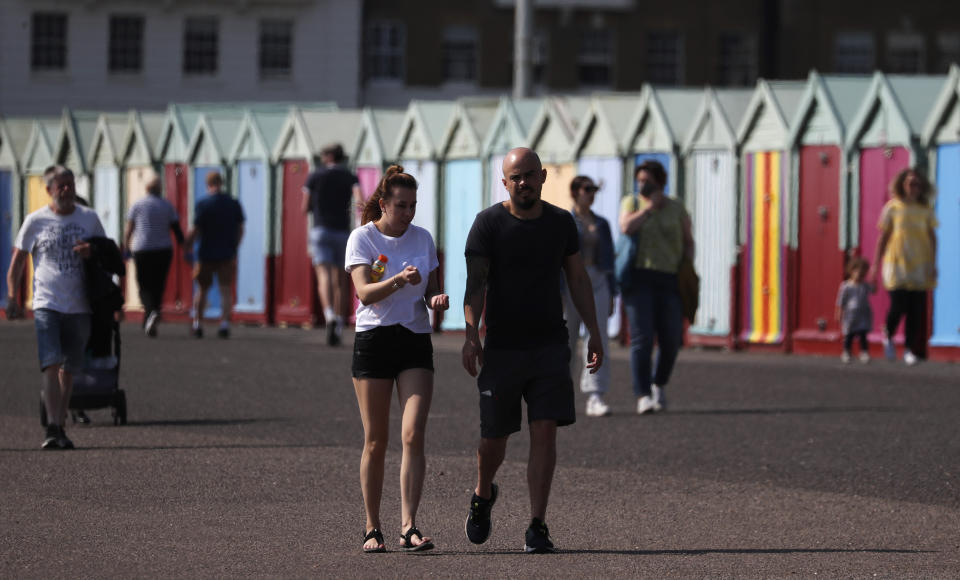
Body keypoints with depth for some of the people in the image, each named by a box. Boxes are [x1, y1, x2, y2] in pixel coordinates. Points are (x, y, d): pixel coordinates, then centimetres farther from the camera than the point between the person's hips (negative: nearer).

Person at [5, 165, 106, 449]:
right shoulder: (35, 221, 3)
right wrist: (13, 298, -3)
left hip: (79, 306, 3)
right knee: (51, 365, -17)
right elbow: (17, 261, 8)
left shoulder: (89, 218, 9)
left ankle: (60, 426, 18)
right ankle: (52, 428, -21)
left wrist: (92, 253, -5)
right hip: (46, 305, -2)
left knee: (68, 370, 8)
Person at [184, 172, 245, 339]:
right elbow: (240, 230, 6)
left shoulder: (203, 204, -9)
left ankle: (197, 325, 15)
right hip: (227, 254, 2)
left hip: (206, 254, -2)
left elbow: (195, 231, -11)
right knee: (226, 289, 2)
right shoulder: (234, 204, 1)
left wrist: (187, 246, 3)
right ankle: (225, 323, -13)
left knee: (202, 289, 11)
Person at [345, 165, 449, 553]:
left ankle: (409, 527, -14)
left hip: (415, 343, 3)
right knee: (376, 441, 2)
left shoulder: (423, 238, 9)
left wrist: (437, 299, -9)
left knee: (413, 435, -11)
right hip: (373, 342, -2)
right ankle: (372, 529, 13)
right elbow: (364, 292, -16)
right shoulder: (362, 238, -3)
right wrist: (398, 280, -34)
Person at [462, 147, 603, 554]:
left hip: (550, 346, 2)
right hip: (502, 348, -2)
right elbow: (475, 283, -12)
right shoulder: (489, 224, -4)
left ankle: (537, 527, -7)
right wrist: (471, 334, -24)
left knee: (545, 432, -9)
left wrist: (594, 333, 9)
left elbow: (578, 279, 14)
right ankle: (483, 496, 37)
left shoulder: (561, 223, 7)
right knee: (494, 437, 5)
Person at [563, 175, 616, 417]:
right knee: (566, 342, 3)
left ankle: (595, 398, -17)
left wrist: (611, 295, 11)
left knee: (598, 340, -11)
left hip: (597, 282, 3)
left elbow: (609, 260, 15)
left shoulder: (601, 224, 13)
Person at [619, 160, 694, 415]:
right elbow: (626, 227, -16)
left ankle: (659, 384, 29)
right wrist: (650, 207, -13)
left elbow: (688, 242, 13)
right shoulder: (631, 203, 3)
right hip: (638, 279, -2)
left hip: (668, 281, 2)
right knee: (642, 338, -14)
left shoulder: (676, 209, 6)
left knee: (671, 341, 0)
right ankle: (642, 397, -11)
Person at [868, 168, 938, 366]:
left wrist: (933, 264, -1)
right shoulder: (893, 208, 2)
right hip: (897, 264, -2)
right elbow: (883, 237, 6)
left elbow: (932, 238, 10)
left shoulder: (926, 210, 7)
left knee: (916, 311, -1)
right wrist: (875, 265, 4)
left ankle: (910, 349, 10)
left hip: (919, 266, 2)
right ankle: (888, 336, 18)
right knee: (898, 306, -11)